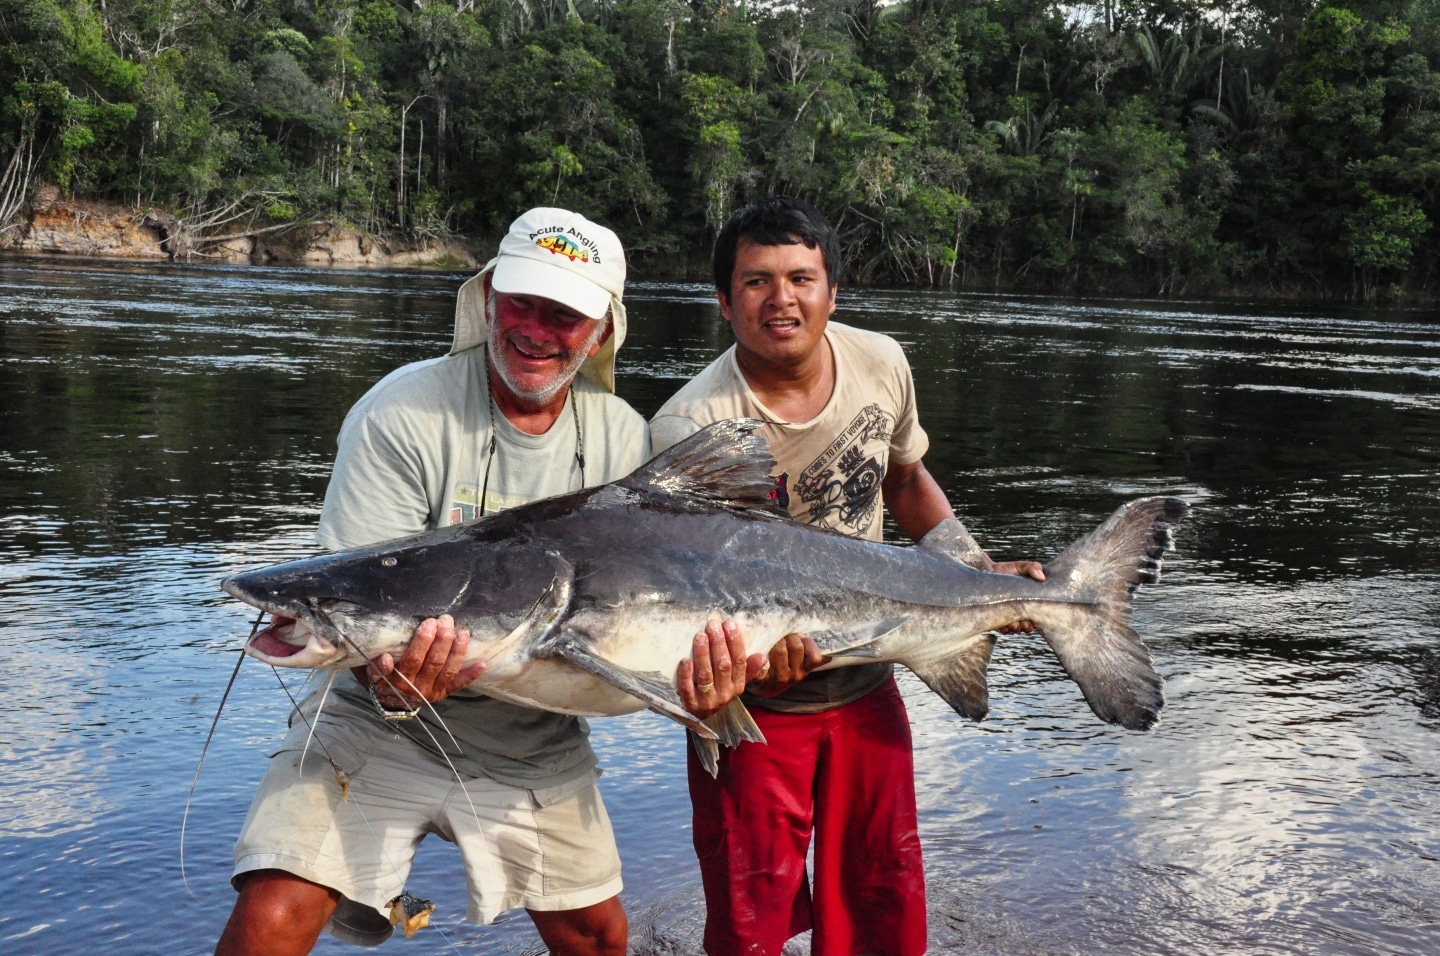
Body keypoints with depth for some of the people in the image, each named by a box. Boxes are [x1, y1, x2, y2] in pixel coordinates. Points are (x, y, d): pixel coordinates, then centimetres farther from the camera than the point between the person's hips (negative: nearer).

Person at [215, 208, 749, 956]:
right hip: (380, 725, -4)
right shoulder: (400, 417, -18)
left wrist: (687, 677, -23)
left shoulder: (622, 439, -4)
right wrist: (392, 680, -43)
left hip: (537, 745, 4)